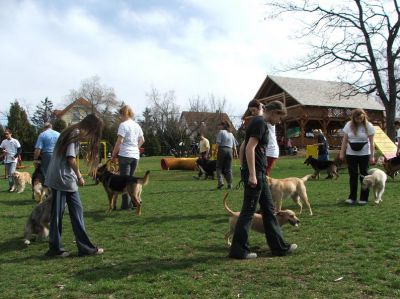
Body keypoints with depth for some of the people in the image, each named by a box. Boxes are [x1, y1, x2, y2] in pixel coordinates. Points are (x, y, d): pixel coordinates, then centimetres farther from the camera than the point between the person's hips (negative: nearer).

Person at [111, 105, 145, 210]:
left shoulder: (123, 125, -8)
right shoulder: (137, 125, 12)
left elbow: (119, 141, -13)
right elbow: (142, 140, 17)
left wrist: (113, 154, -5)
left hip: (125, 155, -6)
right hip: (135, 155, 6)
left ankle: (126, 204, 2)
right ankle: (133, 202, 14)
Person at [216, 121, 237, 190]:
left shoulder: (221, 132, -1)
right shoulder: (231, 133, 17)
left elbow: (218, 143, -11)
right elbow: (234, 145, 15)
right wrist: (235, 153, 19)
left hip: (222, 150, -5)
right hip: (230, 150, 5)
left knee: (219, 167, 2)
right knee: (228, 168, 7)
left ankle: (220, 182, -12)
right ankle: (229, 184, 4)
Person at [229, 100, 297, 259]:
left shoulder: (259, 122, 17)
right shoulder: (260, 123, -13)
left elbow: (249, 147, 22)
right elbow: (250, 148, -22)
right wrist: (252, 175, -24)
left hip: (259, 174, 10)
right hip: (254, 174, -10)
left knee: (269, 209, 13)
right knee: (248, 212, -3)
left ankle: (279, 246, 22)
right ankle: (238, 250, 6)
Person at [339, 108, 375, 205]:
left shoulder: (368, 126, -6)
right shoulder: (349, 125, 0)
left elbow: (371, 142, -5)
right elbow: (344, 140, 4)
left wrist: (372, 156, -9)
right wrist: (342, 153, 0)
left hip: (364, 154, -2)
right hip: (351, 154, 2)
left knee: (364, 175, 2)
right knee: (353, 175, 5)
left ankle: (364, 198, 9)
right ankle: (352, 197, 12)